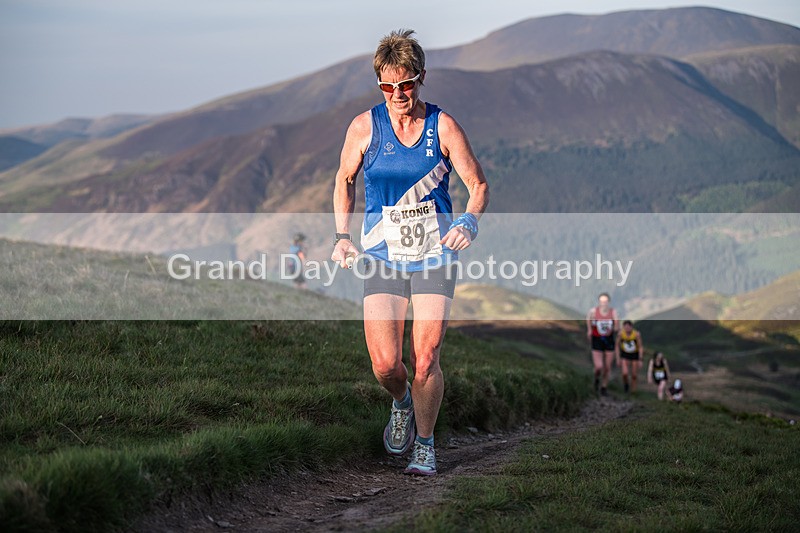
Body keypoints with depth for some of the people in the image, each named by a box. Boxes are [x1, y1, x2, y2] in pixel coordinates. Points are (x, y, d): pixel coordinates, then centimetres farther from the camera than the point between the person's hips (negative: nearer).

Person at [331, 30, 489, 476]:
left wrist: (470, 222, -20)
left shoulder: (443, 126, -4)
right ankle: (402, 404, 27)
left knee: (426, 358, -6)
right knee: (385, 363, -8)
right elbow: (345, 181, 14)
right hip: (383, 254, 1)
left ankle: (425, 445, 15)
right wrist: (342, 236, 3)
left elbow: (479, 185, 1)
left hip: (435, 253, -1)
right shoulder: (365, 127, -2)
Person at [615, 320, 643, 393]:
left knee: (634, 375, 3)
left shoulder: (637, 334, -25)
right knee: (625, 373, -17)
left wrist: (640, 360, -20)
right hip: (625, 355, 0)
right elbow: (617, 346, -8)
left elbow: (641, 347, -18)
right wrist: (618, 359, -9)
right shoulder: (621, 334, -20)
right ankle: (625, 384, 14)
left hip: (635, 354, 0)